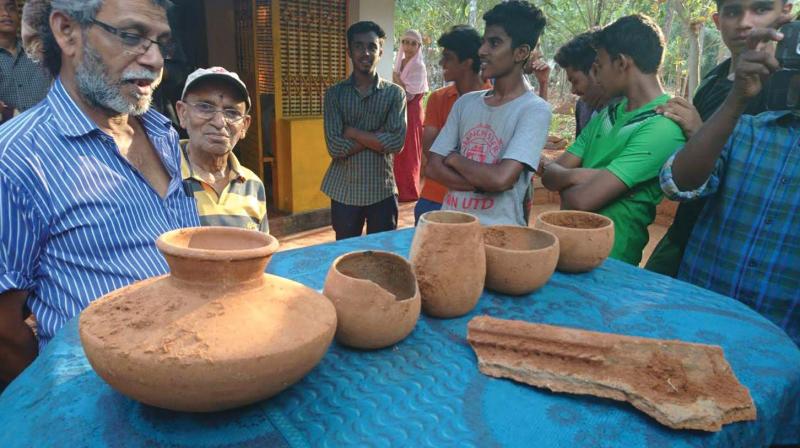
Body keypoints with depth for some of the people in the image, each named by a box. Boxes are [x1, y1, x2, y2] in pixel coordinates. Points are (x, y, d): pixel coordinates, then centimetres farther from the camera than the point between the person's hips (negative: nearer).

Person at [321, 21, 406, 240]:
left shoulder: (394, 93, 1)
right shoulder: (334, 94, 0)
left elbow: (397, 142, -13)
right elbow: (335, 146, -10)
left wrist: (353, 132, -12)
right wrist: (378, 138, -13)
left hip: (382, 190, 0)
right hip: (344, 190, 1)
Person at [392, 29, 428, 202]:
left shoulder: (419, 66, -12)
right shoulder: (399, 63, 11)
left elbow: (409, 94, -18)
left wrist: (397, 80, -9)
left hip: (411, 113, -7)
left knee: (409, 153, -2)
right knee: (399, 152, 10)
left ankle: (410, 192, 7)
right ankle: (402, 189, 20)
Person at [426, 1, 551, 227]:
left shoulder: (535, 110, -11)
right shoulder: (465, 102, 6)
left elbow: (500, 179, -22)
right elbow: (433, 167, 0)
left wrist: (454, 158, -6)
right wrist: (483, 183, -14)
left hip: (499, 231, -4)